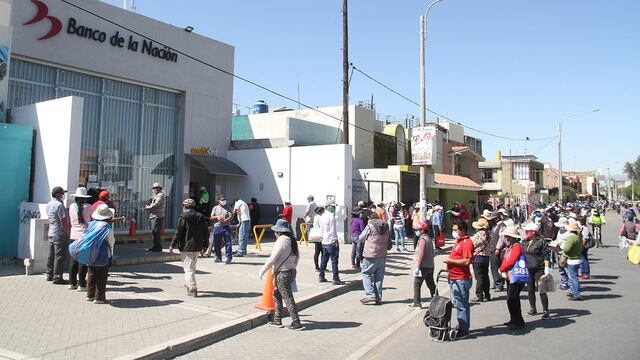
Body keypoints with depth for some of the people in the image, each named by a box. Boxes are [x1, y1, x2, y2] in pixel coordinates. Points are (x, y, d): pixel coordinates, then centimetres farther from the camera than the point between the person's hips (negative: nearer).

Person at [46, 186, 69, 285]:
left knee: (51, 256, 15)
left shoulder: (49, 204, 12)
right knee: (59, 257, -5)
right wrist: (67, 232, -11)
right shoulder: (59, 204, -17)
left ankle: (50, 275, 23)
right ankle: (57, 277, -3)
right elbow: (63, 221, -19)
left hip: (51, 233, 10)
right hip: (60, 234, -9)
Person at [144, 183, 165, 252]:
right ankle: (156, 246, 15)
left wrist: (148, 207, -7)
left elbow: (156, 204, -19)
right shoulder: (156, 196, 23)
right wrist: (148, 207, 2)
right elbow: (152, 205, 22)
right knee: (154, 232, 10)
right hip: (153, 216, 10)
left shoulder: (160, 195, -8)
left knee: (156, 232, -12)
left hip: (158, 216, -10)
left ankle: (158, 247, -7)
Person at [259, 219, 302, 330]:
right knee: (276, 295, 19)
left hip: (282, 274, -9)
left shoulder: (281, 242, -18)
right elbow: (297, 257, 15)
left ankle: (296, 323, 2)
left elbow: (272, 259, -17)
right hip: (291, 271, 9)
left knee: (288, 298, -3)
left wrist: (262, 272, -8)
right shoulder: (292, 241, 8)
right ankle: (277, 320, 25)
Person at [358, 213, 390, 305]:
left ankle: (370, 296, -5)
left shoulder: (370, 225, -7)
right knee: (379, 276, 11)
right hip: (382, 256, 6)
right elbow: (389, 241, 16)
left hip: (371, 256, -5)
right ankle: (378, 298, 12)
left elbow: (361, 239, 1)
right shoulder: (386, 226, 10)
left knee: (366, 274, 4)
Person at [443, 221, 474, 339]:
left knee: (461, 305, -3)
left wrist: (450, 261, -19)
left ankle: (463, 330, 5)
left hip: (461, 279, -11)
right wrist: (449, 264, 14)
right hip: (454, 278, 11)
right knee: (457, 304, 18)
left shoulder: (467, 242, -15)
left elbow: (467, 261, -24)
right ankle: (462, 326, 30)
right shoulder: (458, 241, 16)